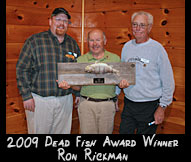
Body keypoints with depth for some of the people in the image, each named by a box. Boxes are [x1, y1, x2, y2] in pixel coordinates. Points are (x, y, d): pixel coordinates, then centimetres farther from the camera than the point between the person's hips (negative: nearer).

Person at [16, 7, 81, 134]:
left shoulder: (72, 43, 9)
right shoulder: (35, 41, -3)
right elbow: (22, 69, -4)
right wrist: (26, 96, -9)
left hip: (65, 100, 4)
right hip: (39, 100, -3)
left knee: (63, 132, 13)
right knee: (38, 131, 8)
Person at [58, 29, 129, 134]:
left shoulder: (115, 58, 6)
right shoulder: (80, 60, 6)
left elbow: (120, 80, 8)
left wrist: (123, 84, -15)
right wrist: (68, 84, -14)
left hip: (107, 104, 0)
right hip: (86, 104, 0)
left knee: (106, 132, 10)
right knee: (87, 132, 5)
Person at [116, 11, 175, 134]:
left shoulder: (157, 48, -10)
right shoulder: (127, 46, 5)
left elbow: (168, 82, -8)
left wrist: (162, 107, -9)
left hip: (149, 106, -4)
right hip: (128, 104, 4)